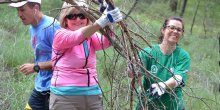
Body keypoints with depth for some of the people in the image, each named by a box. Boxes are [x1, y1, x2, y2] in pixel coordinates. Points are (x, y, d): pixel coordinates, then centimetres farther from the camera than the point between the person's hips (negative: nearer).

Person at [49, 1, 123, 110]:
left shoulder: (91, 37, 9)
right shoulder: (60, 35, -5)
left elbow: (105, 42, -13)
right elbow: (77, 37, -26)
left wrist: (108, 24, -33)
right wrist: (101, 22, -41)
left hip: (93, 95, 4)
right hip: (65, 96, -4)